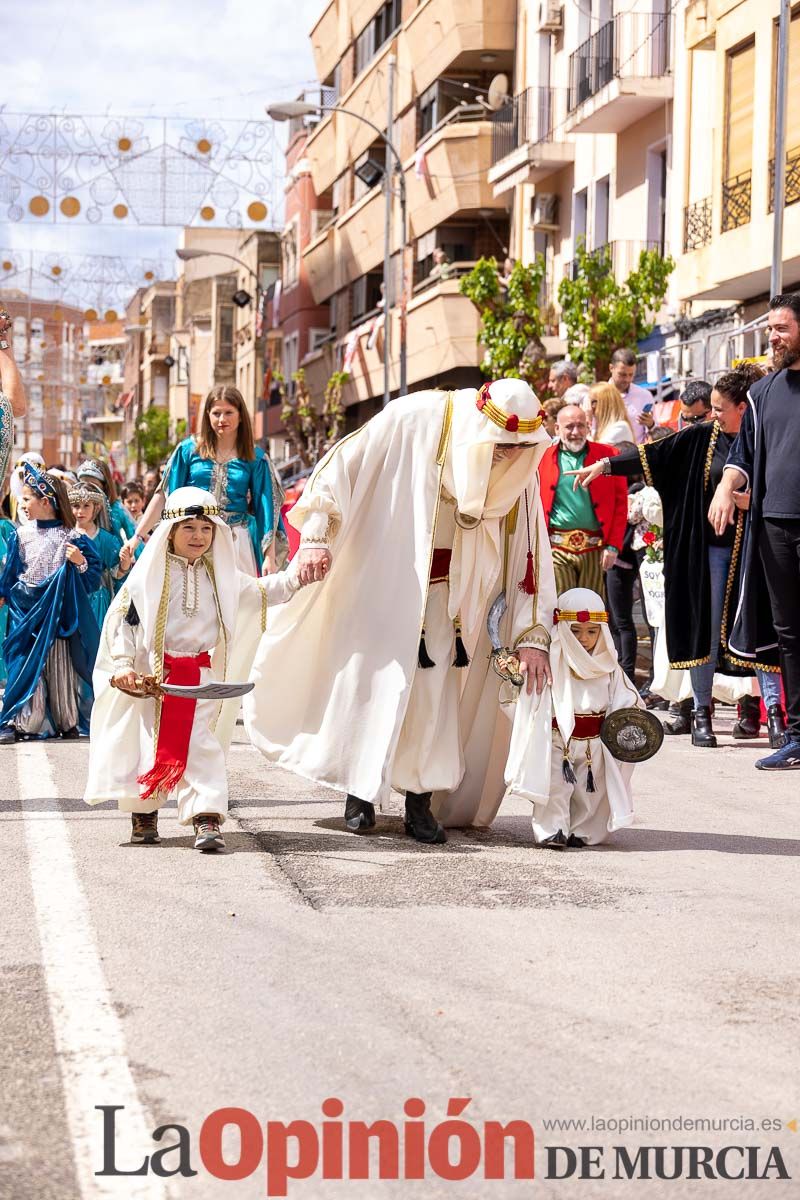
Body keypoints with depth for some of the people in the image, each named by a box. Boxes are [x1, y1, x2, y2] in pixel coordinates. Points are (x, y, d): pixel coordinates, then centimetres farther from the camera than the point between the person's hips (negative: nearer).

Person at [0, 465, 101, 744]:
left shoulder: (72, 537, -5)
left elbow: (93, 576, -3)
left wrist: (81, 562, -20)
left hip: (58, 613, -2)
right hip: (26, 612, 2)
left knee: (60, 667, 4)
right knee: (26, 667, -2)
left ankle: (67, 722, 17)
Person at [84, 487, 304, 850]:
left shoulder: (221, 576, 8)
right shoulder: (150, 574, -3)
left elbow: (261, 592, 14)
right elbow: (121, 619, -3)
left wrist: (296, 577, -2)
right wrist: (123, 665, -11)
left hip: (201, 676, 2)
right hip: (152, 673, -2)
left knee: (202, 744, -6)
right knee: (149, 742, 6)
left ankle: (207, 819, -11)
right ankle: (144, 813, 24)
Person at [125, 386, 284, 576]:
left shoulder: (255, 458, 6)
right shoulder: (189, 449, 6)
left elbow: (266, 506, 4)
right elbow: (163, 495, 6)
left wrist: (270, 557, -3)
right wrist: (137, 536, -1)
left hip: (236, 540, 0)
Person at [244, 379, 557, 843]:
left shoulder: (520, 468, -6)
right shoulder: (415, 420, -17)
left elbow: (531, 552, -4)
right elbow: (341, 466, -13)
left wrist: (533, 634, -8)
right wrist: (317, 535, -19)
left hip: (447, 596, 3)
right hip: (386, 581, -2)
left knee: (435, 694, -2)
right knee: (372, 677, -1)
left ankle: (422, 800, 5)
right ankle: (360, 791, 9)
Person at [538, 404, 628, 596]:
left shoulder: (607, 455, 7)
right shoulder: (543, 458, 6)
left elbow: (620, 503, 5)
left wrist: (613, 545, -3)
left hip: (594, 549, 0)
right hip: (557, 548, 0)